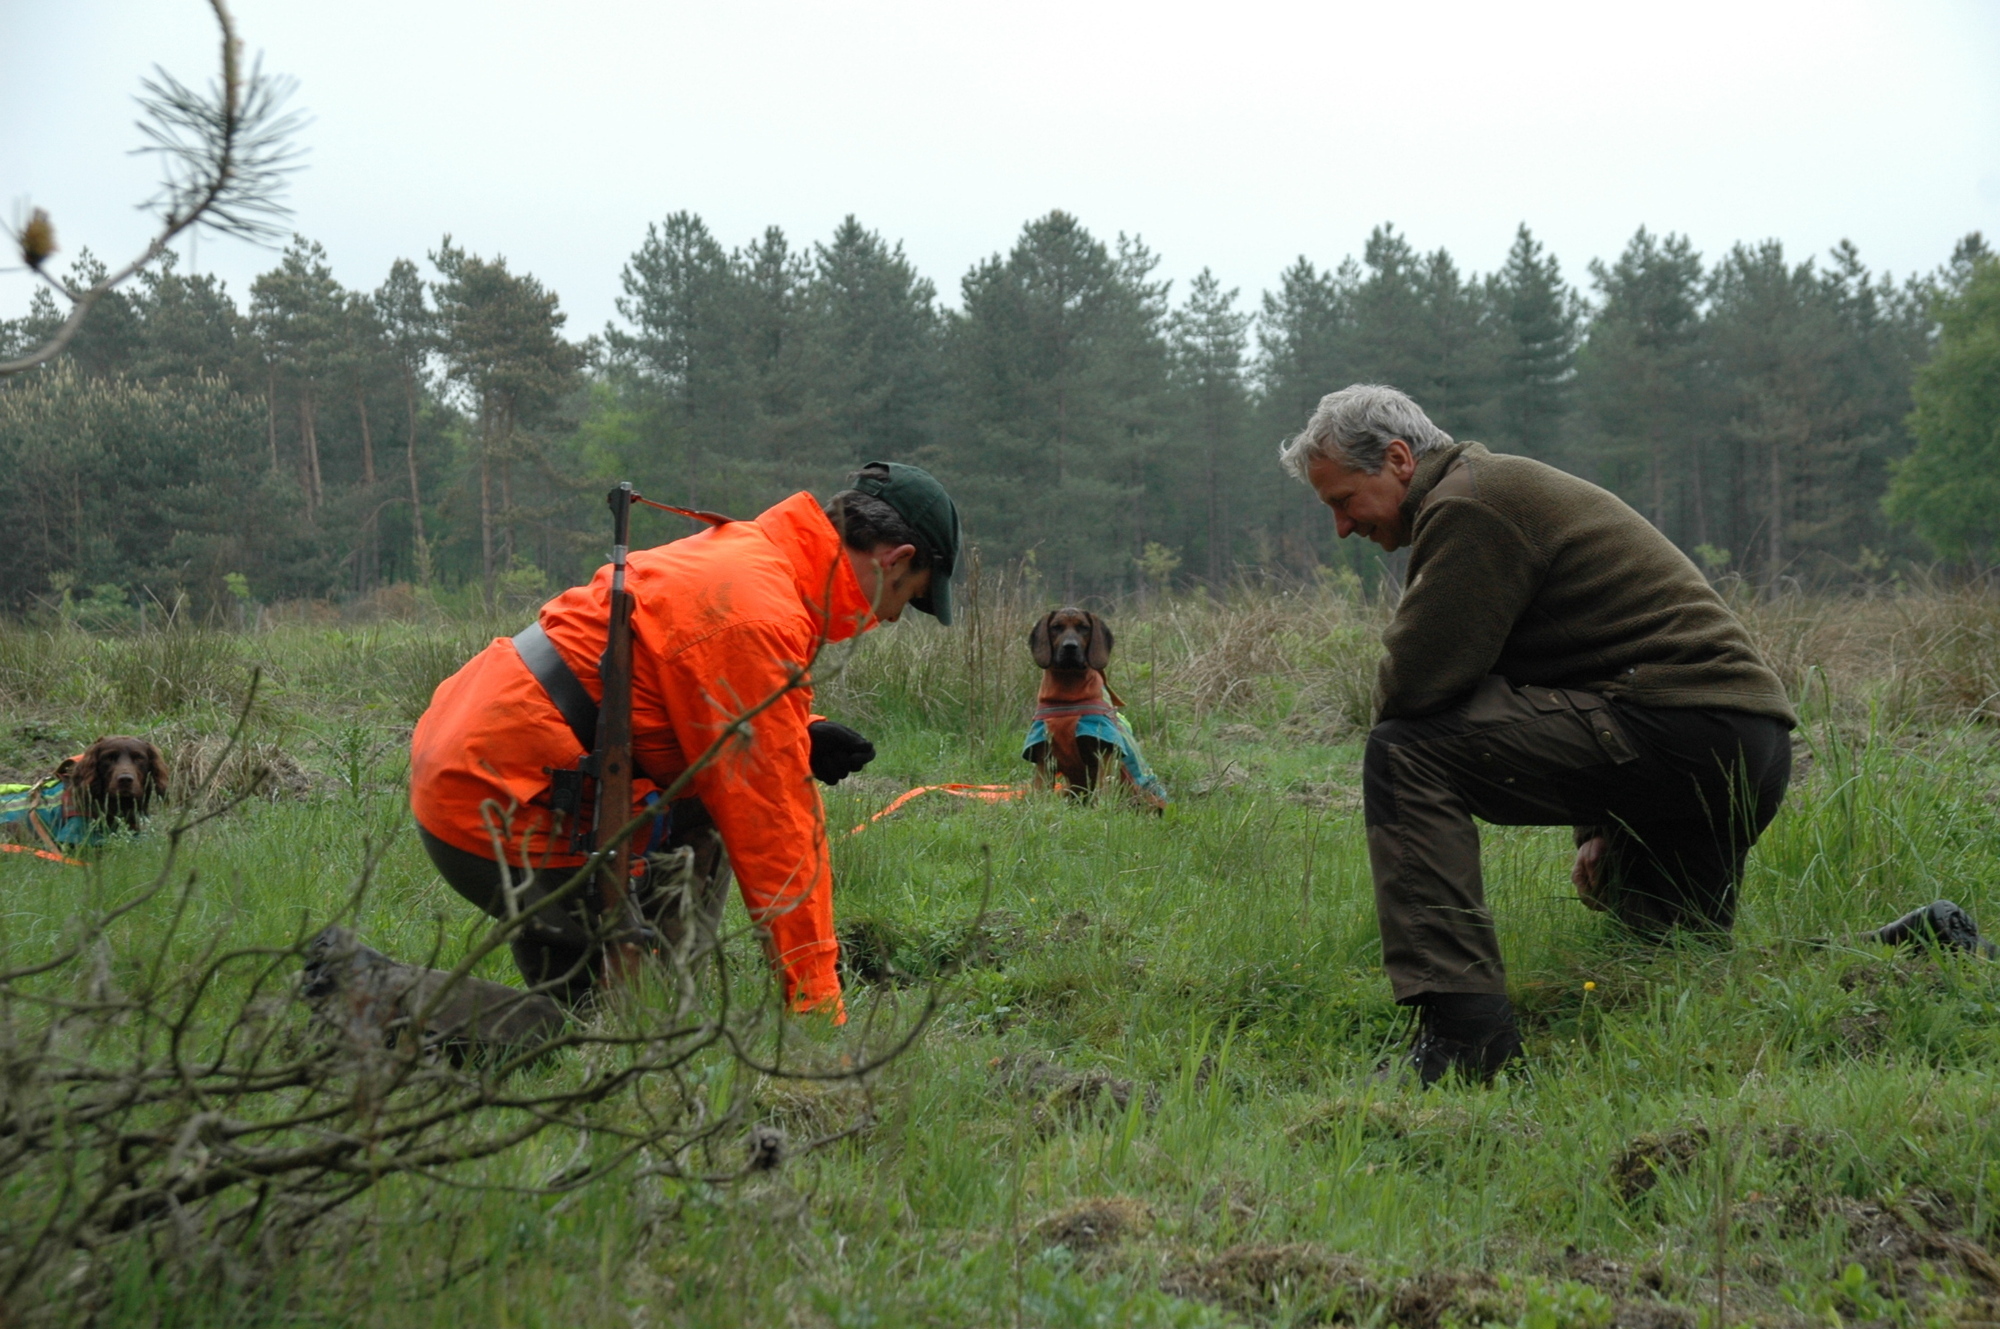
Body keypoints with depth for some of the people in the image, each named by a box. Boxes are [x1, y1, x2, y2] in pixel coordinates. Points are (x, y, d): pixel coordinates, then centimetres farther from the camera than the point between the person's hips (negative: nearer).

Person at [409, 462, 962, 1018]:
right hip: (504, 811, -10)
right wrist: (818, 1002, -13)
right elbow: (774, 817, -18)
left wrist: (799, 736, 5)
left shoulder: (741, 552, 11)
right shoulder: (758, 617, -19)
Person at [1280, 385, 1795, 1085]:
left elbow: (1413, 681, -17)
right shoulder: (1501, 485, 24)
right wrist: (1597, 827, 23)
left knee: (1405, 755, -14)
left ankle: (1462, 1028, -19)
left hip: (1675, 728, -11)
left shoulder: (1467, 505, -9)